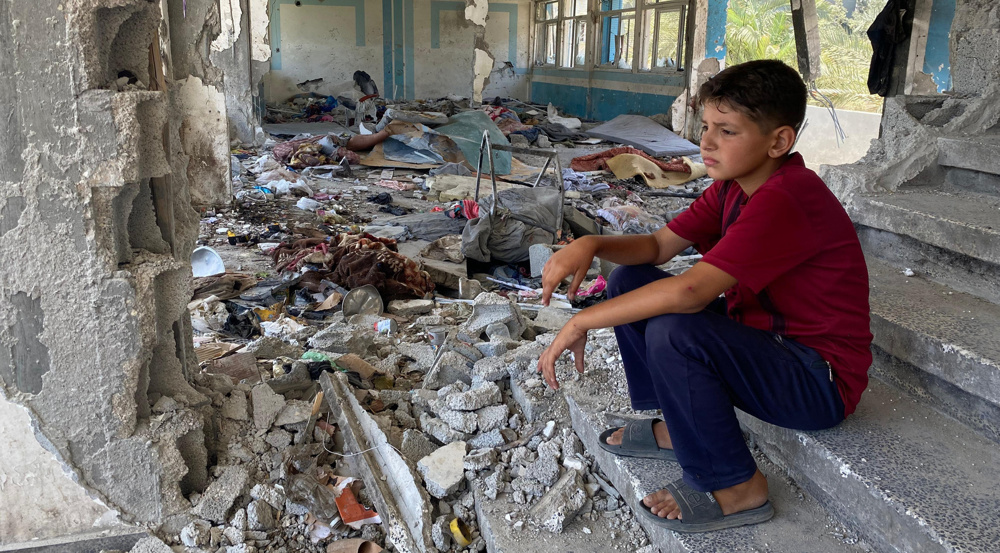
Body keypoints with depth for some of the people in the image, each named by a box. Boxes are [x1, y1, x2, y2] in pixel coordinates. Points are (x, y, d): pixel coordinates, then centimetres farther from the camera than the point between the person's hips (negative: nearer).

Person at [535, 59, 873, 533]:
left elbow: (690, 292, -35)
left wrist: (582, 322, -27)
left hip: (819, 380, -9)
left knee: (673, 332, -33)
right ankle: (674, 427, 14)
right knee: (630, 281, 3)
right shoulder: (734, 186, 3)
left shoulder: (786, 201, -28)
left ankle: (736, 489, -11)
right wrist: (591, 244, -18)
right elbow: (657, 246, 3)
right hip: (762, 336, 9)